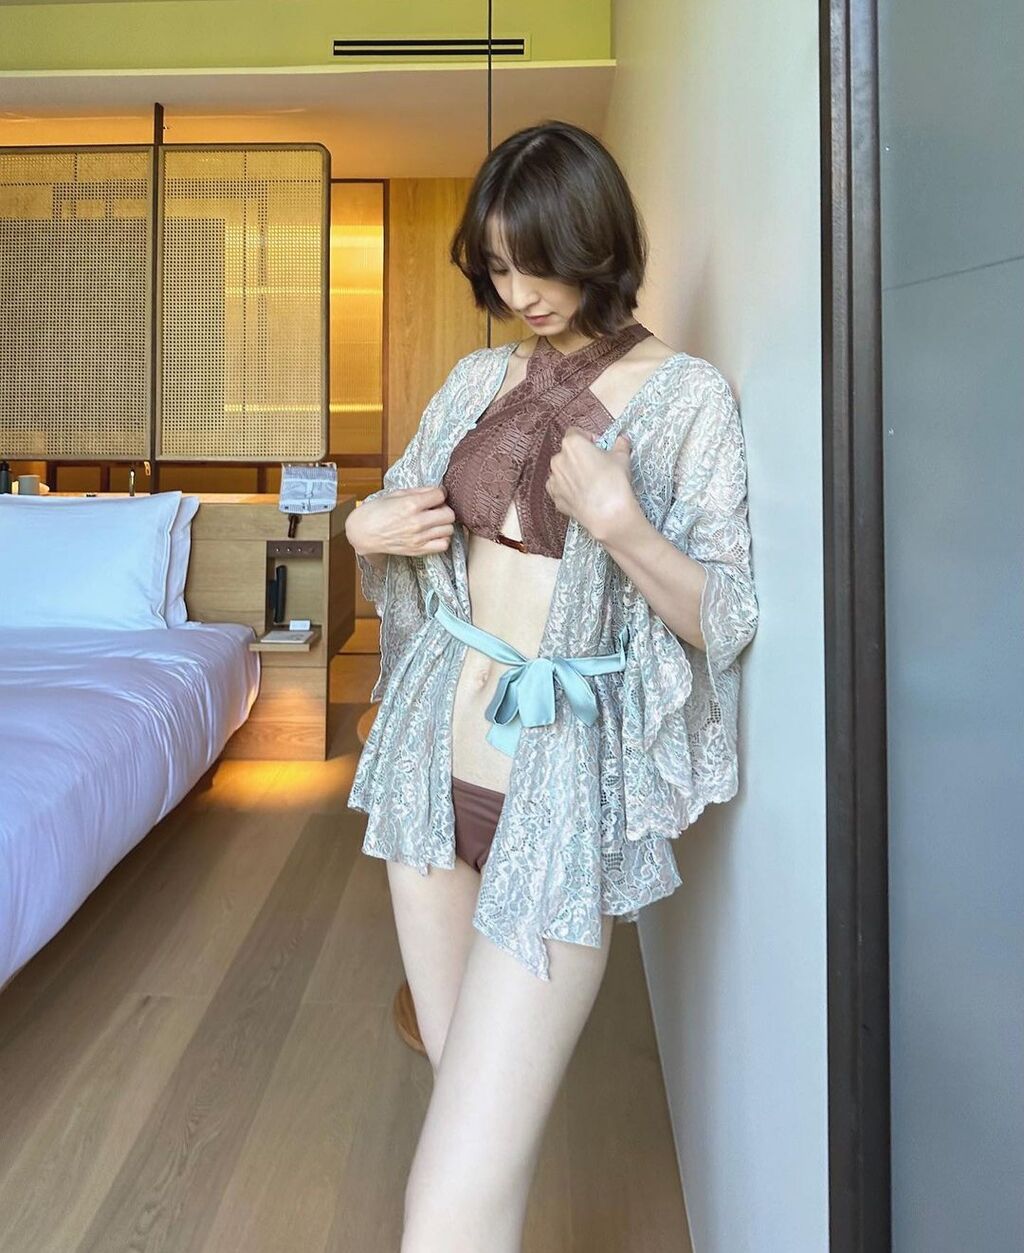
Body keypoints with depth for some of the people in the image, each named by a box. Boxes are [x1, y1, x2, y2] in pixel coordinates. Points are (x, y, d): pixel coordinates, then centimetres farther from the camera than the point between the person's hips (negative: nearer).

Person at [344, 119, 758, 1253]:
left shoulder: (686, 396, -6)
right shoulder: (481, 376, 8)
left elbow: (726, 623, -7)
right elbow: (403, 505, 21)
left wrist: (616, 521, -23)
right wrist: (367, 526, -2)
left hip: (562, 784, -5)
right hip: (432, 757, 5)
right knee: (461, 1067, 22)